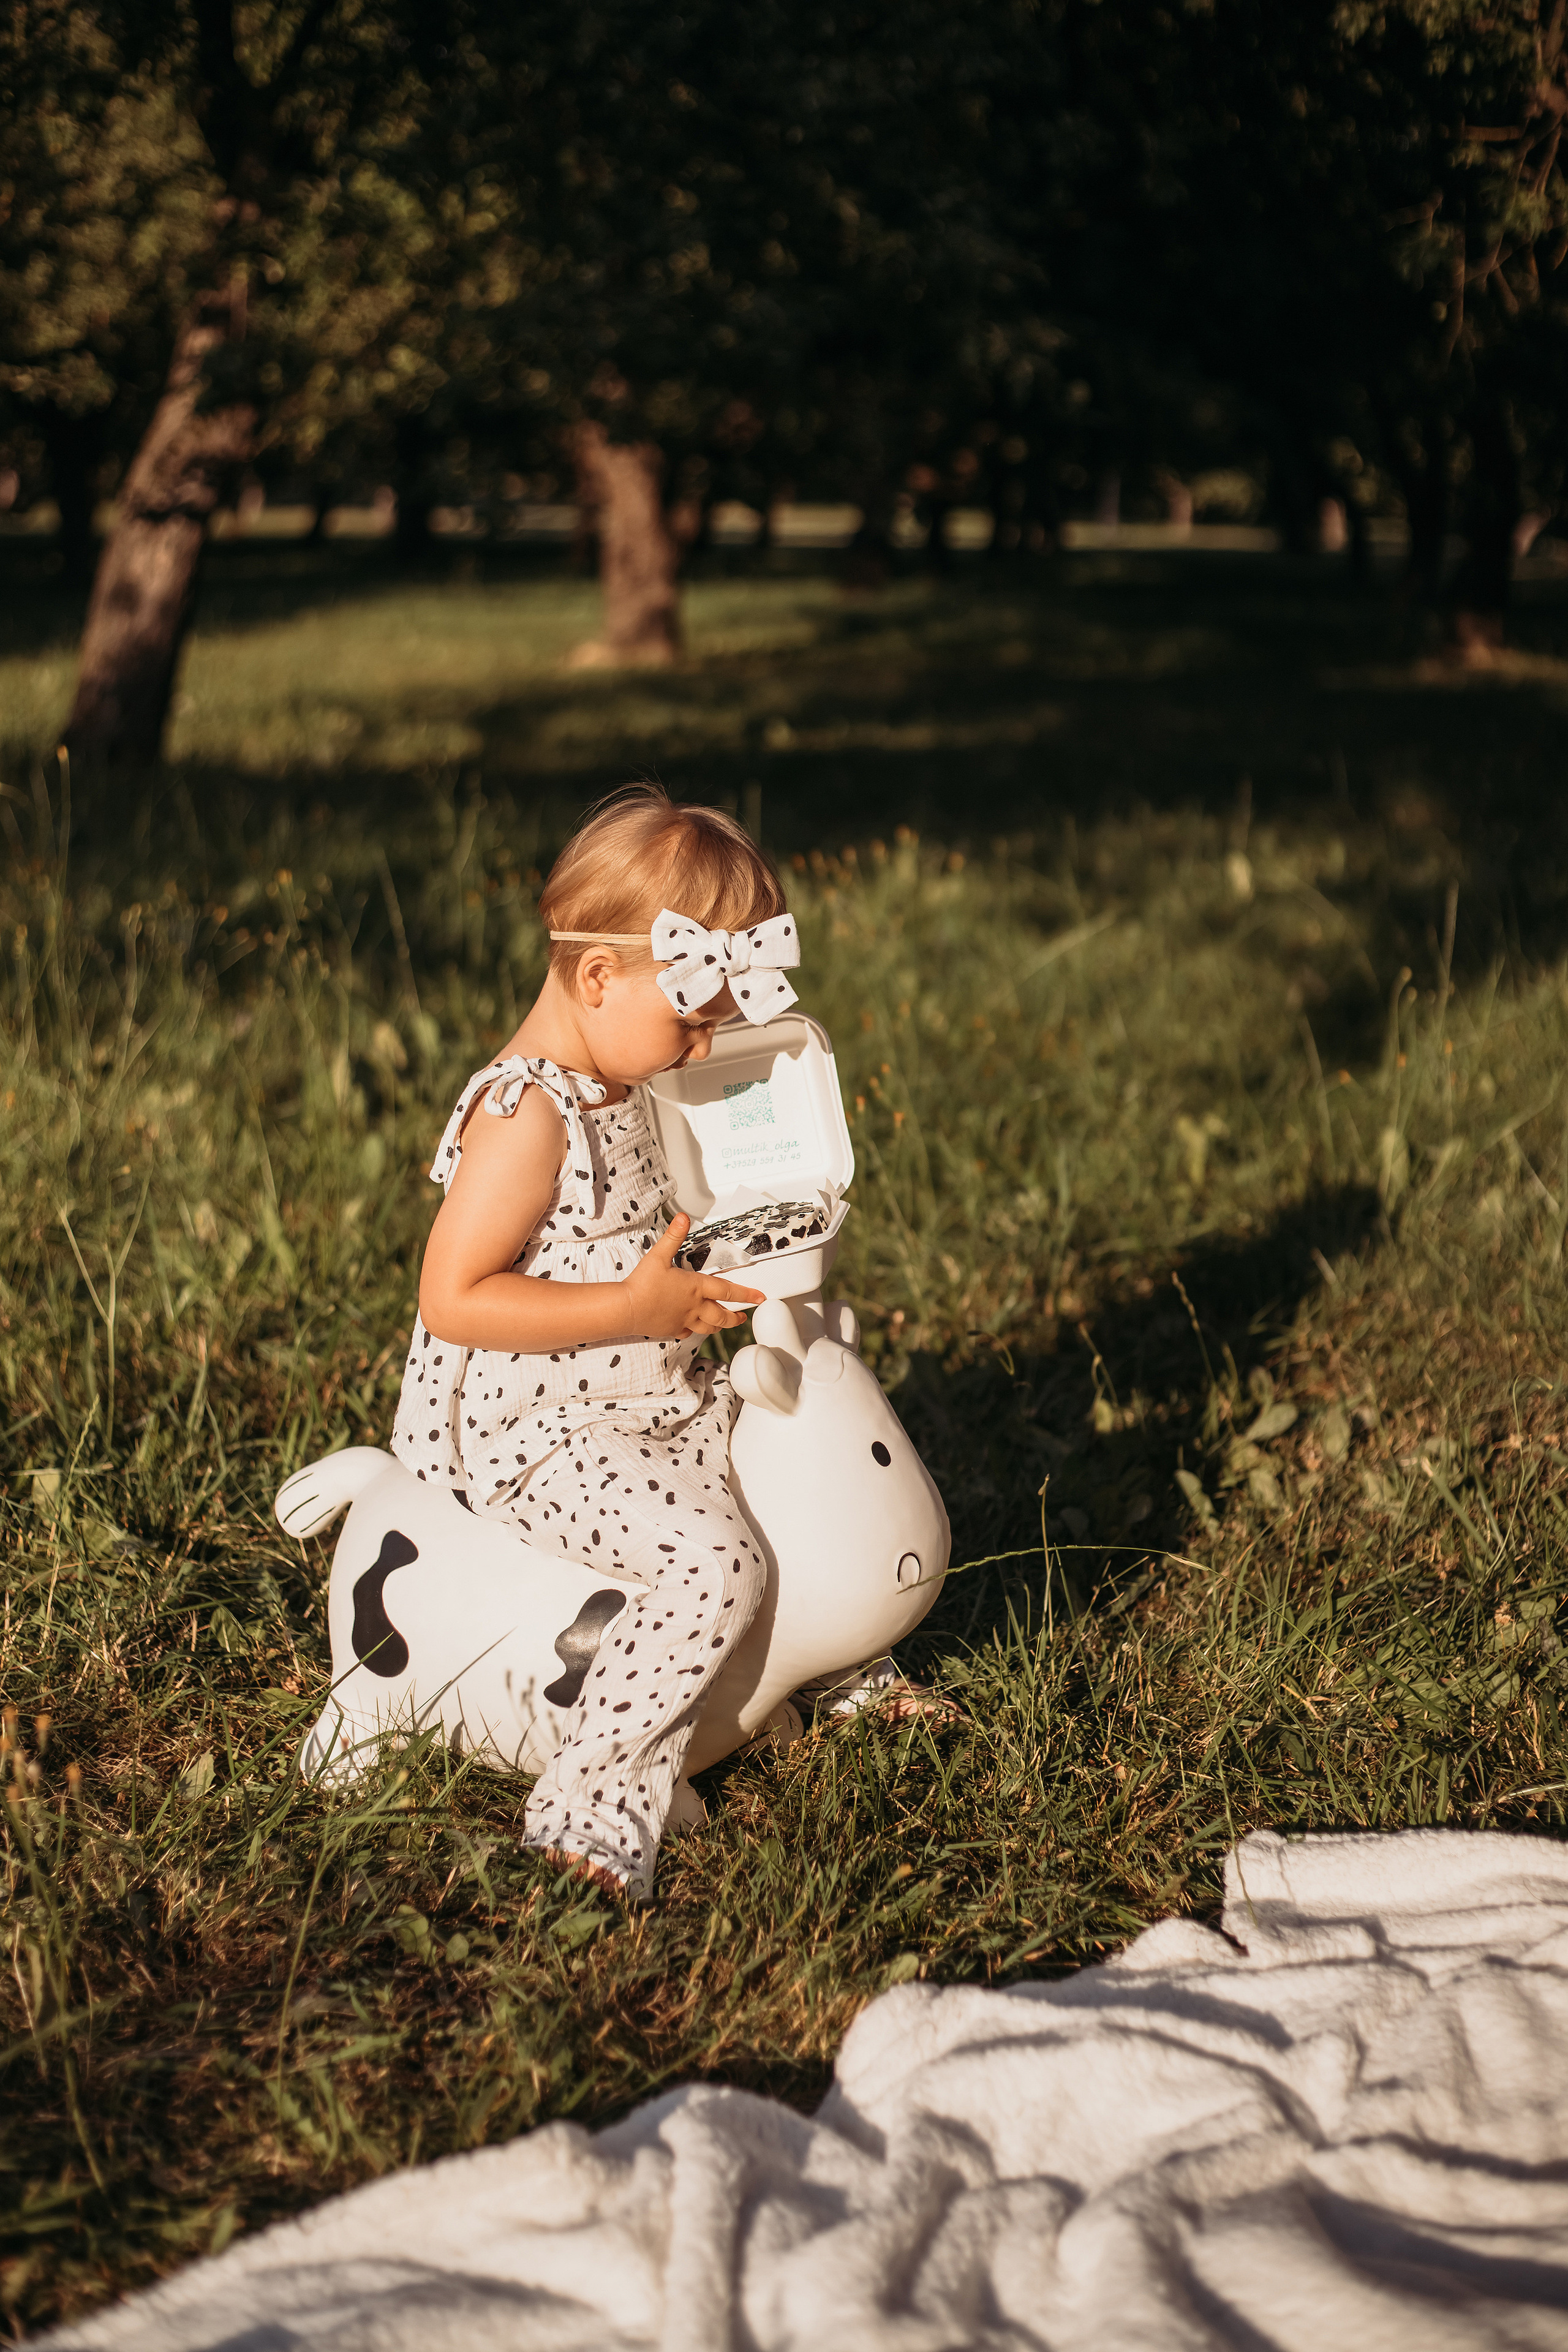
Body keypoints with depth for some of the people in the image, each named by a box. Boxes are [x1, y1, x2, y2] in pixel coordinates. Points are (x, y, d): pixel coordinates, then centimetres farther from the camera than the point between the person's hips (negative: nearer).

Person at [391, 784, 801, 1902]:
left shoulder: (624, 1089, 8)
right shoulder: (527, 1116, -24)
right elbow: (452, 1298, -29)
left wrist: (721, 1255, 9)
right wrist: (637, 1309, -28)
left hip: (651, 1399, 10)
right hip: (535, 1432, -10)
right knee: (717, 1558, -28)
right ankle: (593, 1814, -20)